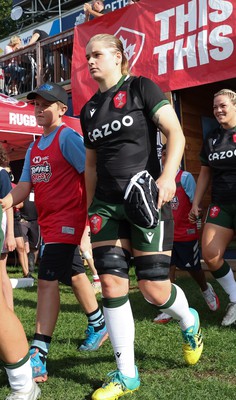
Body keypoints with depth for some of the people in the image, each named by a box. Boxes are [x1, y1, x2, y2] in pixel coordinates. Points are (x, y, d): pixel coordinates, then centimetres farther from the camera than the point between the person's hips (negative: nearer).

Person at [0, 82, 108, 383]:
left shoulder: (68, 137, -10)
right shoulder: (34, 148, 14)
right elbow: (24, 186, 8)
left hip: (68, 220, -9)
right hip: (48, 222, 9)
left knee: (47, 280, -16)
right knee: (72, 274, 21)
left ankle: (37, 359, -15)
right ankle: (99, 326, 42)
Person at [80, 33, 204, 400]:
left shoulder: (141, 88, -1)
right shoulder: (88, 110, 16)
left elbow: (176, 133, -9)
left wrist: (168, 175, -24)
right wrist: (89, 209, 18)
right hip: (106, 204, 6)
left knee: (154, 289, -5)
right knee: (111, 285, -2)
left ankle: (189, 322, 31)